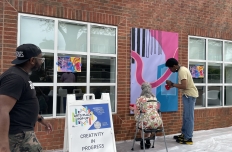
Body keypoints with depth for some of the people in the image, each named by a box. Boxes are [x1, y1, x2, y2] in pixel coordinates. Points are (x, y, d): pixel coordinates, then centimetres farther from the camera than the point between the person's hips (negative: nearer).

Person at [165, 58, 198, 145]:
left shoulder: (182, 71, -20)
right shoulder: (182, 69, 11)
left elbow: (184, 86, -28)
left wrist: (172, 84, -17)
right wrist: (173, 85, 7)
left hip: (190, 95, -11)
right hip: (188, 94, 11)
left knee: (188, 117, -6)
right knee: (185, 116, 16)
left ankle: (188, 139, -1)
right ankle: (184, 135, 26)